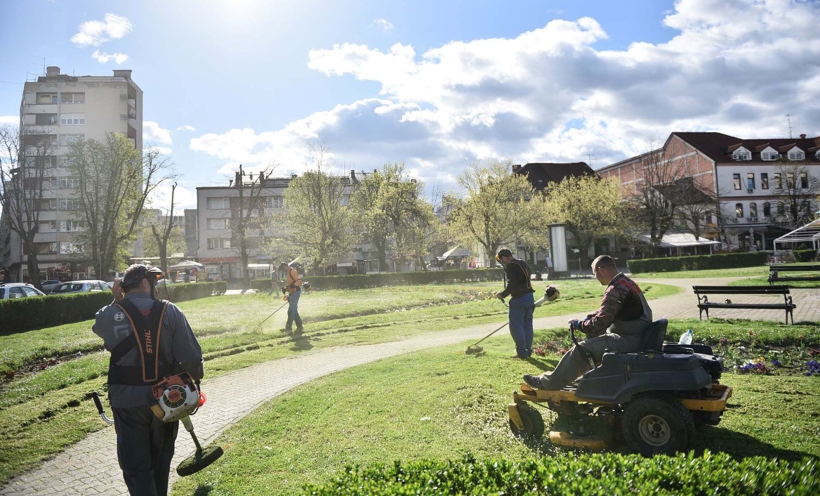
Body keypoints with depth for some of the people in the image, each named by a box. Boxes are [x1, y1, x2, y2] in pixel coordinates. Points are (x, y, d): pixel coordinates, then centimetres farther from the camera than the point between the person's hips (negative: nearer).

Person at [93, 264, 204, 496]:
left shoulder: (109, 315, -8)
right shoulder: (170, 311, -10)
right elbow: (191, 357, -9)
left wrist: (116, 301, 10)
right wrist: (196, 377, 9)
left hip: (127, 400, -1)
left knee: (136, 465, 6)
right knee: (161, 457, 23)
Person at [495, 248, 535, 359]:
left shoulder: (510, 266, -14)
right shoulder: (523, 264, 16)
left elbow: (511, 284, -21)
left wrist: (502, 294, -7)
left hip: (519, 299, -9)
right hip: (529, 297, 9)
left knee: (516, 326, -2)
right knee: (527, 325, 14)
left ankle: (522, 352, 0)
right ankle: (528, 350, 21)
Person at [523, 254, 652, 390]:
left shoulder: (615, 290, -22)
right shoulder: (626, 282, 12)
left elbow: (600, 322, -23)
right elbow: (608, 313, 23)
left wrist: (579, 325, -6)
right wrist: (589, 317, 13)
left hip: (628, 340, -11)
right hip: (636, 333, 11)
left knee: (581, 350, -12)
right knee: (593, 334, 24)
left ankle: (549, 383, -3)